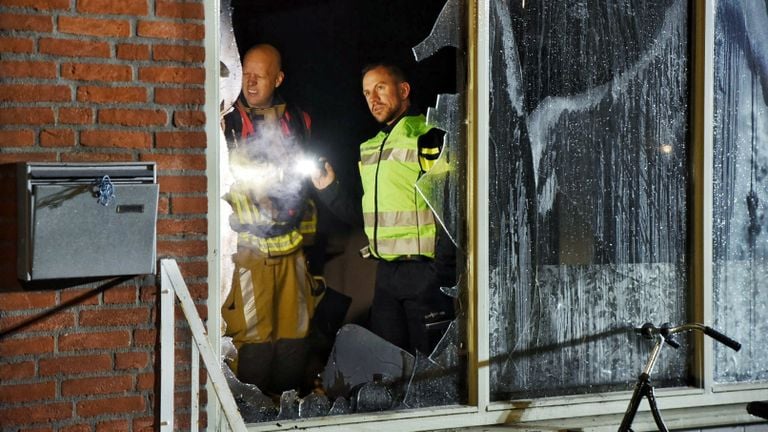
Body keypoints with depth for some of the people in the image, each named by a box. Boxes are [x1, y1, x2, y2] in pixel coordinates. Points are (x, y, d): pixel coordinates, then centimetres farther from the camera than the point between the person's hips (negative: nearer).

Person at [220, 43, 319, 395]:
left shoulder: (297, 121, 12)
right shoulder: (228, 122, -3)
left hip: (290, 246, 4)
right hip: (246, 245, -4)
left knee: (293, 330, 7)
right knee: (254, 335, -5)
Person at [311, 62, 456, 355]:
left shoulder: (429, 138, -8)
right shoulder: (370, 148, 17)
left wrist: (441, 268, -20)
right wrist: (329, 191, 11)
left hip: (425, 273, -8)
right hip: (386, 274, 8)